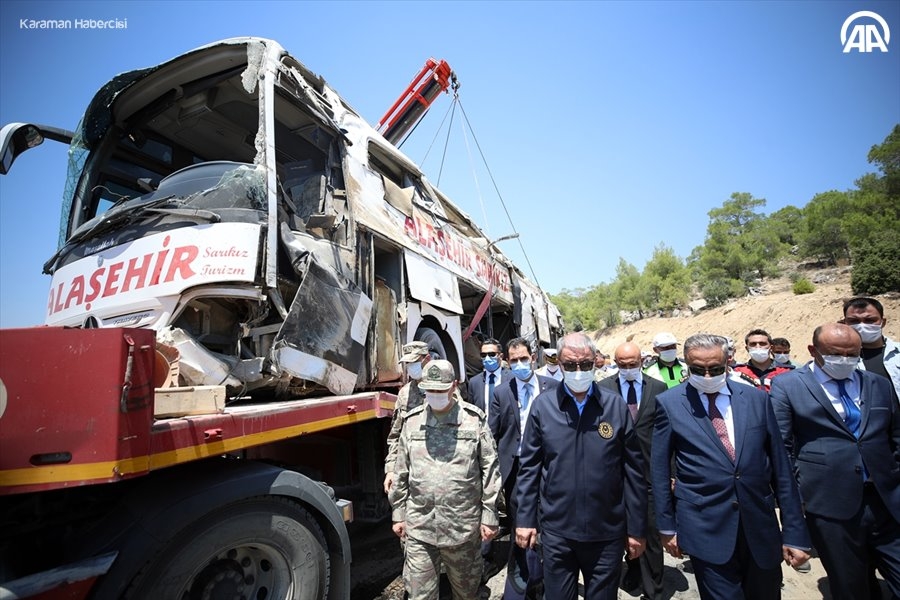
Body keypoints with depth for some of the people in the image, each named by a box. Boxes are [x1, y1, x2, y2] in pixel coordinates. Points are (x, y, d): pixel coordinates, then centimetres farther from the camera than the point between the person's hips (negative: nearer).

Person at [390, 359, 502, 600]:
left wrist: (489, 517, -3)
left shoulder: (474, 420, -8)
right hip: (420, 527, 2)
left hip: (463, 527, -1)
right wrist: (398, 514, 10)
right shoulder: (412, 421, 1)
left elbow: (490, 471, -4)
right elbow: (401, 473, 8)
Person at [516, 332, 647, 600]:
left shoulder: (616, 405, -5)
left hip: (607, 531, 0)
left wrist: (637, 528, 2)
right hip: (556, 530, 0)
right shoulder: (542, 405, -6)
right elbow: (529, 466, -1)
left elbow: (633, 471, -1)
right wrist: (525, 518, -1)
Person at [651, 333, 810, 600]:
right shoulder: (669, 403, -6)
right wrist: (667, 527, 3)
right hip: (706, 530, -3)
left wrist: (795, 532, 4)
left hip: (761, 527, 3)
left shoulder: (756, 398, 2)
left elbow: (781, 468, 5)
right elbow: (660, 471, 0)